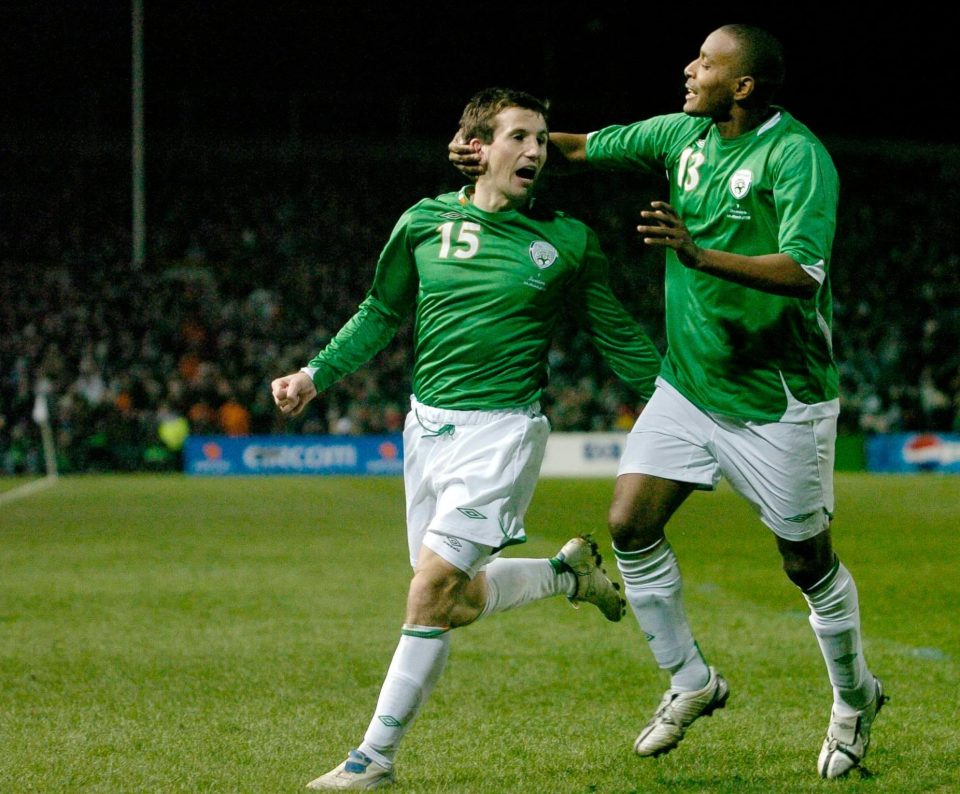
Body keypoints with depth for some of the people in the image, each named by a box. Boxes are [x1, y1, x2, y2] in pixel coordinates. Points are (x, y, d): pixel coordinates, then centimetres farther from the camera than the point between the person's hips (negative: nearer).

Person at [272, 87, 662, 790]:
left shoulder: (568, 242, -1)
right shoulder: (424, 223, 5)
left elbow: (618, 336, 7)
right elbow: (382, 314, 18)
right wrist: (316, 375, 9)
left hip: (501, 429, -4)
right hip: (427, 423, 4)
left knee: (435, 583, -15)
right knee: (459, 602, 10)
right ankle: (568, 572, 39)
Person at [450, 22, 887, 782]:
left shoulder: (796, 155, -19)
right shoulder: (684, 134, 2)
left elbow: (802, 272, -31)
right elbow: (585, 146, 13)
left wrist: (700, 255, -42)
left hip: (776, 398, -6)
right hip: (688, 383, 6)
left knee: (808, 563, 4)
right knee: (631, 525, -3)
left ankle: (855, 699, 29)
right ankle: (691, 681, 16)